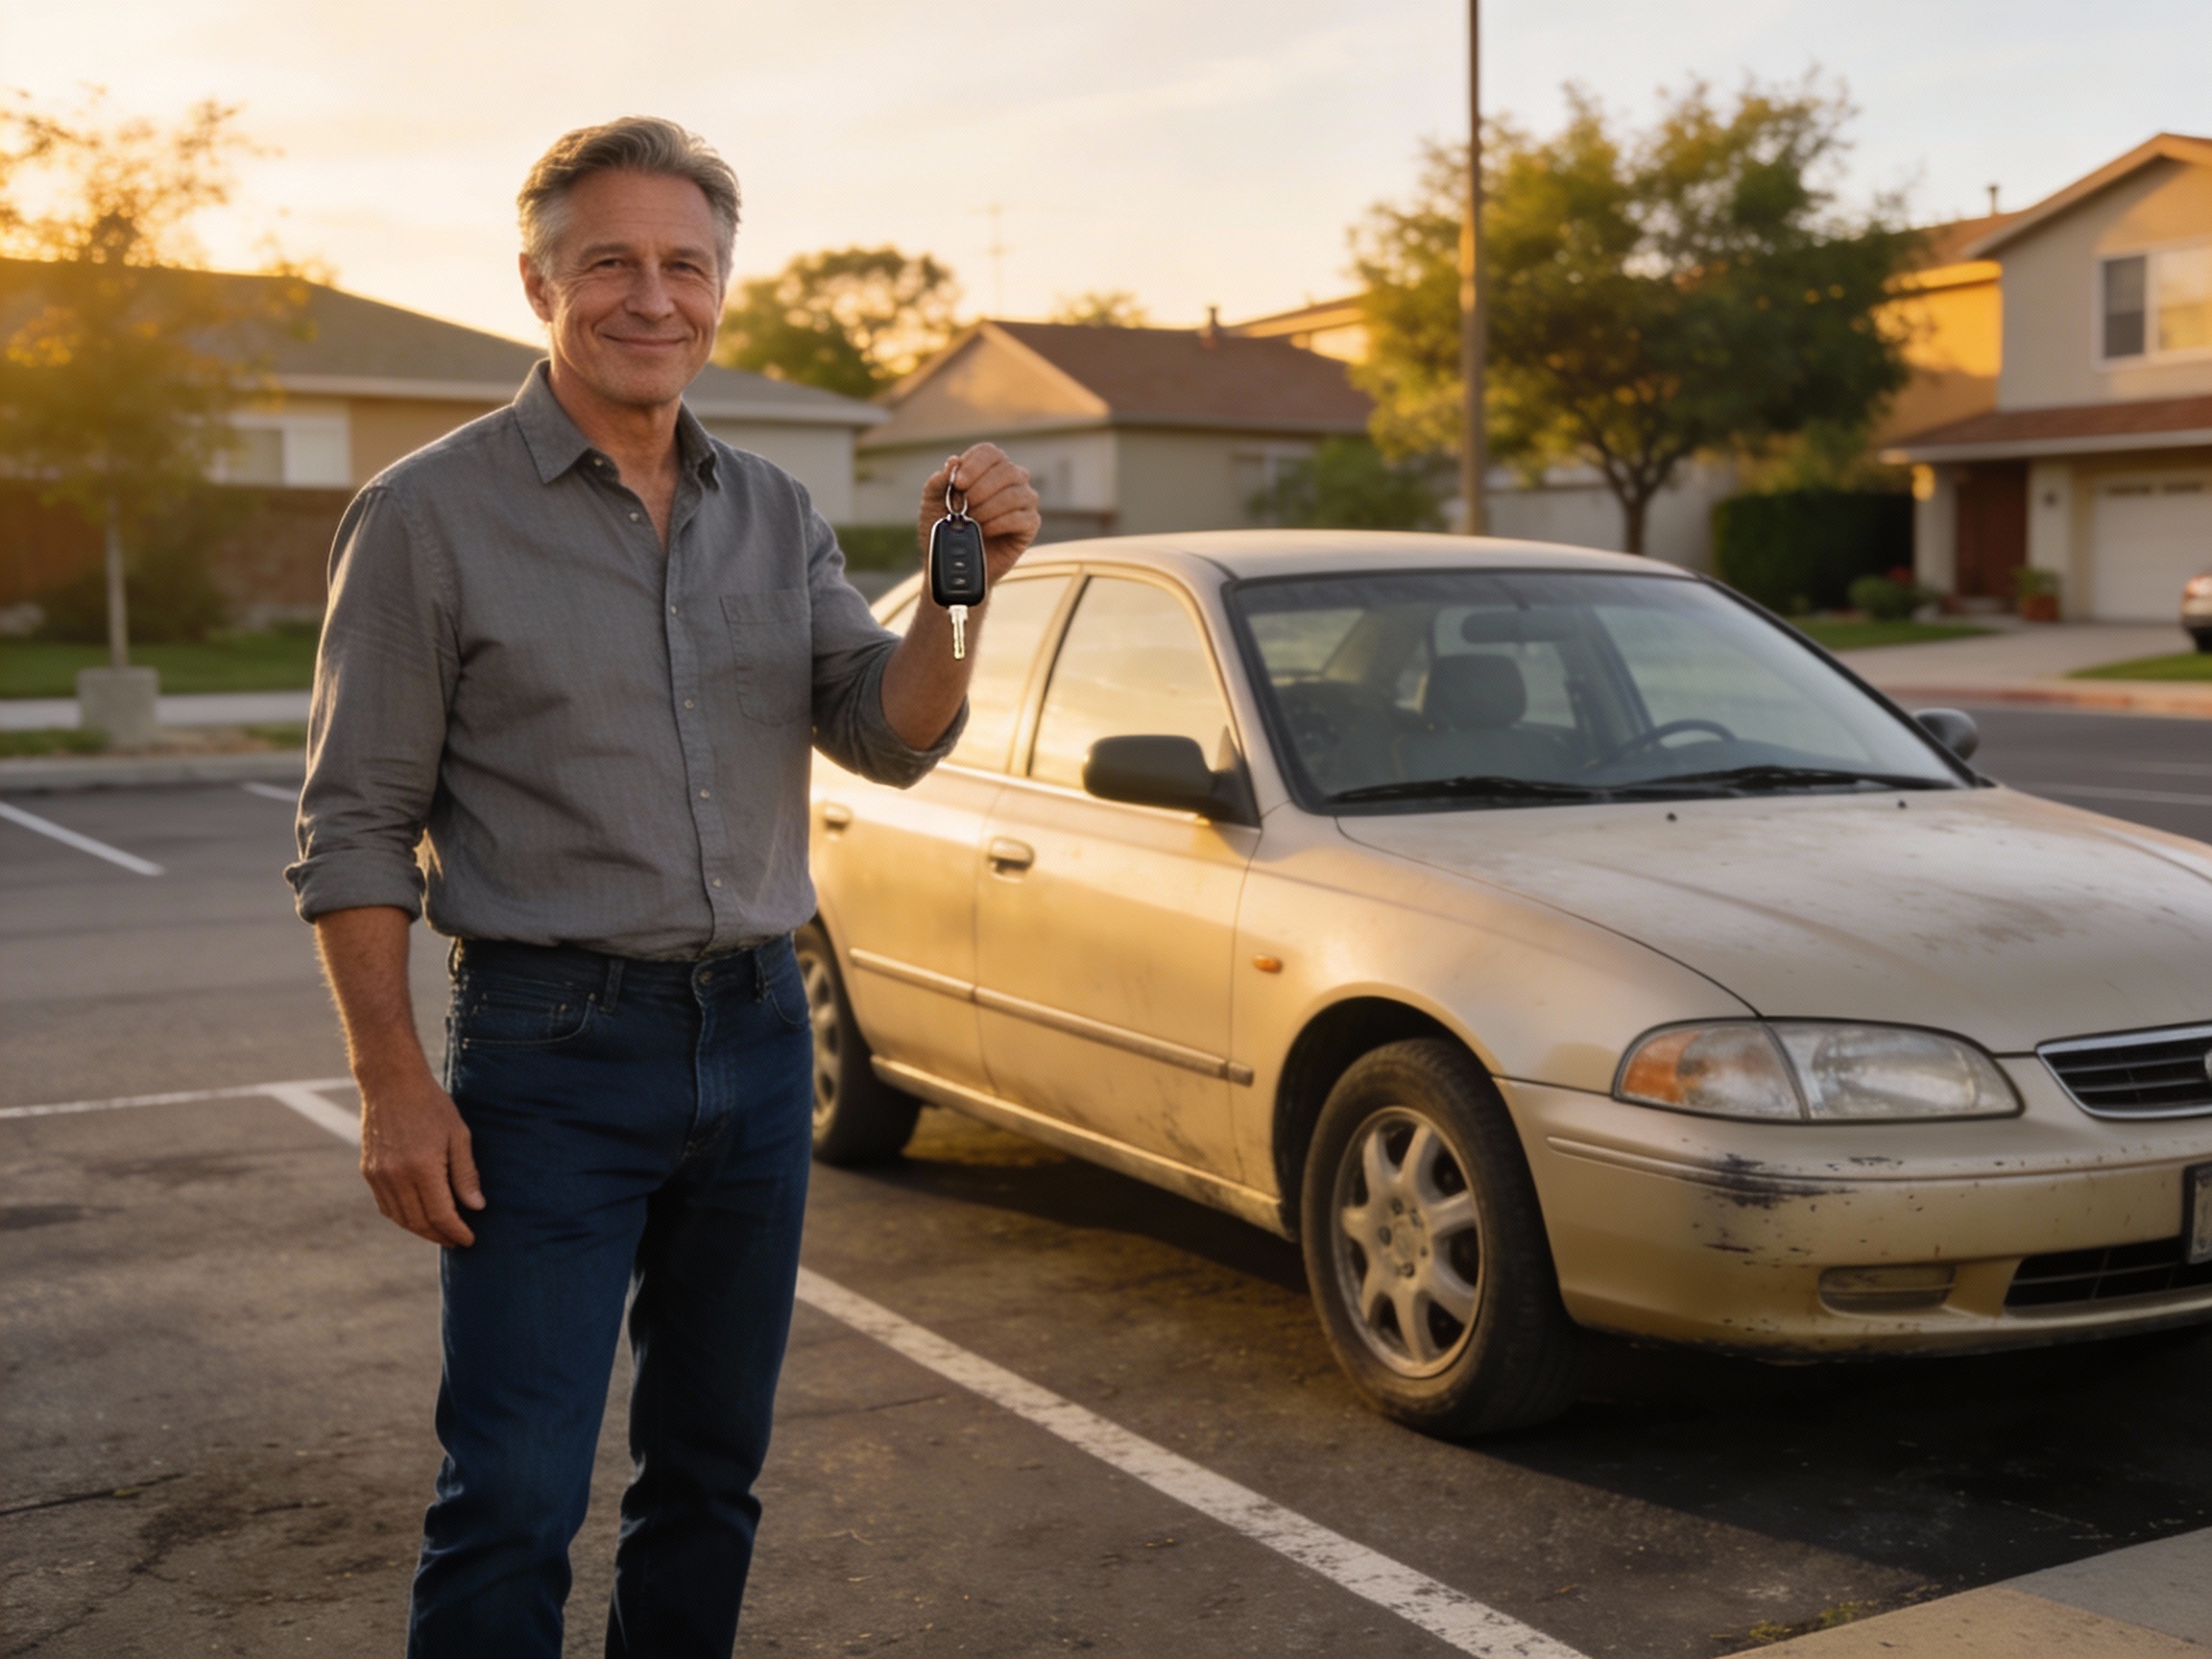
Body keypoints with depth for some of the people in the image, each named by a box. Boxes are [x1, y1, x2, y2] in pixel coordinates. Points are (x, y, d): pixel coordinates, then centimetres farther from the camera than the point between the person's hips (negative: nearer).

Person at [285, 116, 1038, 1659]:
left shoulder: (774, 513, 9)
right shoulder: (430, 515, -5)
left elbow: (890, 736, 1)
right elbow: (355, 829, -6)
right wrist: (395, 1083, -13)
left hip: (757, 1030, 5)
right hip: (553, 1051, -5)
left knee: (711, 1474, 15)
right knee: (514, 1501, -4)